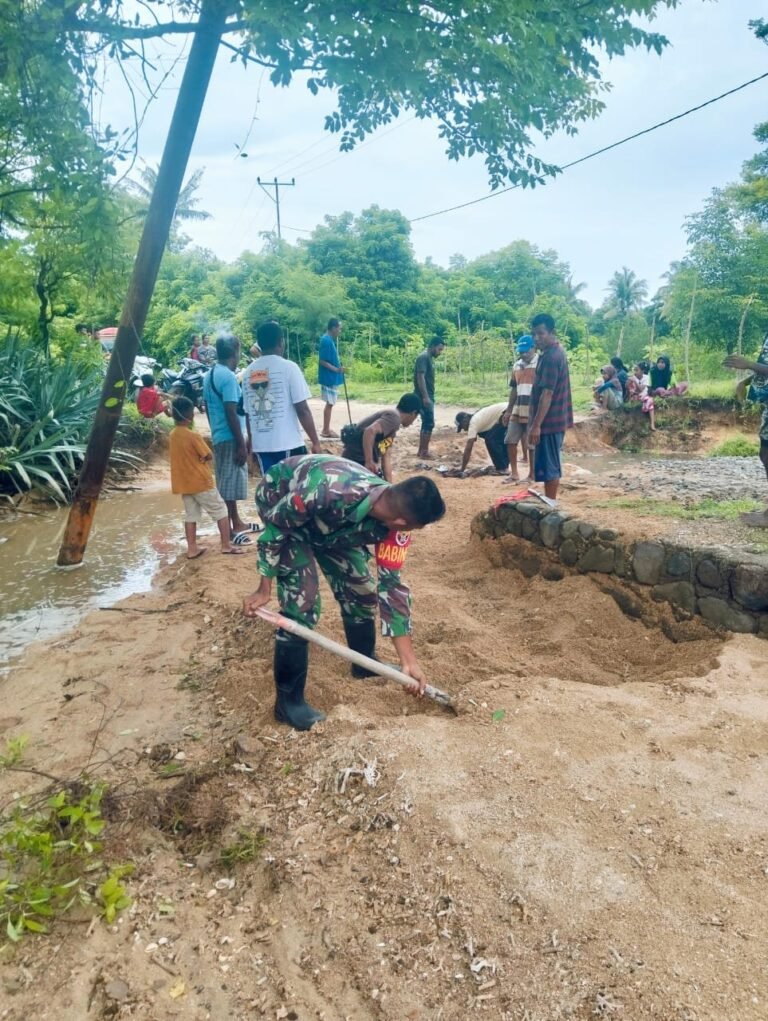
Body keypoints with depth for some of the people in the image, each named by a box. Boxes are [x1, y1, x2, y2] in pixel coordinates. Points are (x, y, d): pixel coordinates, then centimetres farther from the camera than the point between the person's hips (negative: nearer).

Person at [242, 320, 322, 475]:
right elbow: (302, 410, -10)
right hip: (288, 445, -5)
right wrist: (315, 442, -4)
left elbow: (248, 413, 12)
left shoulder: (248, 372, 7)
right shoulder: (288, 367, -8)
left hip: (260, 445, 5)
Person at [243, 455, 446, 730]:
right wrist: (264, 589, -19)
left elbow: (391, 583, -16)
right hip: (281, 505, -6)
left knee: (361, 589, 6)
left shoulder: (393, 517, -23)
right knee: (302, 602, -15)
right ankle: (288, 700, -1)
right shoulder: (333, 492, -44)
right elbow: (277, 525, -27)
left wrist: (408, 660, -15)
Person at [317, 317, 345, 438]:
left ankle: (326, 429, 20)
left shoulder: (330, 340, 12)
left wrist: (338, 366, 13)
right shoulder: (326, 340, -18)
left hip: (332, 377, 10)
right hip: (329, 377, -10)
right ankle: (326, 430, 2)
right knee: (330, 403, -4)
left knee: (330, 403, 13)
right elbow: (322, 361, -21)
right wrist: (336, 369, -22)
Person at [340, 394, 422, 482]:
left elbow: (386, 457, 16)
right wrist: (369, 462, -29)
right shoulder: (394, 417, -13)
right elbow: (370, 431, -31)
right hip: (357, 460, -10)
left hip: (361, 460, 10)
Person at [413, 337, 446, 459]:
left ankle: (421, 451, 16)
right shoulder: (424, 357, -14)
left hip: (429, 396, 10)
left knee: (426, 423, 11)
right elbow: (420, 377, -22)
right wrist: (425, 397, -26)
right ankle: (424, 452, -5)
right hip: (424, 397, -10)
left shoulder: (430, 358, 17)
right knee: (429, 423, -9)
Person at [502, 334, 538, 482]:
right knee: (510, 441, 7)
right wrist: (508, 410, 16)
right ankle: (514, 473, 18)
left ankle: (532, 475, 11)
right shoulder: (516, 365, 13)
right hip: (517, 410, 7)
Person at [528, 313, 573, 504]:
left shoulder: (551, 357, -20)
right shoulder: (555, 351, 13)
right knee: (550, 466, 16)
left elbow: (547, 394, -24)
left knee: (548, 467, -3)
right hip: (554, 419, 10)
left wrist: (536, 425, -25)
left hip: (549, 421, -10)